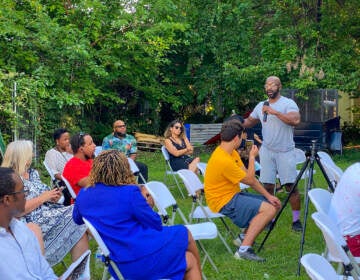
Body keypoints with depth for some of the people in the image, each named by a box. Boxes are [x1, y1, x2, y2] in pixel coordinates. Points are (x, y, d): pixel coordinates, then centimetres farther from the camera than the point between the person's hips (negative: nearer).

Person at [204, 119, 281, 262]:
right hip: (224, 203, -10)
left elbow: (249, 177, 7)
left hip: (233, 195, 10)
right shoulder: (223, 160, -25)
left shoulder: (231, 153, 7)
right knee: (269, 210, -22)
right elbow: (249, 180, -14)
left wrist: (268, 196, 2)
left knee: (274, 204, 7)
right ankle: (244, 249, -20)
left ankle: (245, 237, 11)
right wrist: (252, 157, -2)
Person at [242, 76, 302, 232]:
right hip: (267, 151, 4)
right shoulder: (261, 106, 10)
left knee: (291, 186, -4)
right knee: (268, 186, 5)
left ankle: (296, 220, 6)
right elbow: (249, 122, 20)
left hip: (285, 151, -4)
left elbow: (295, 120, -24)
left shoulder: (288, 103, -7)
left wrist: (274, 112, -25)